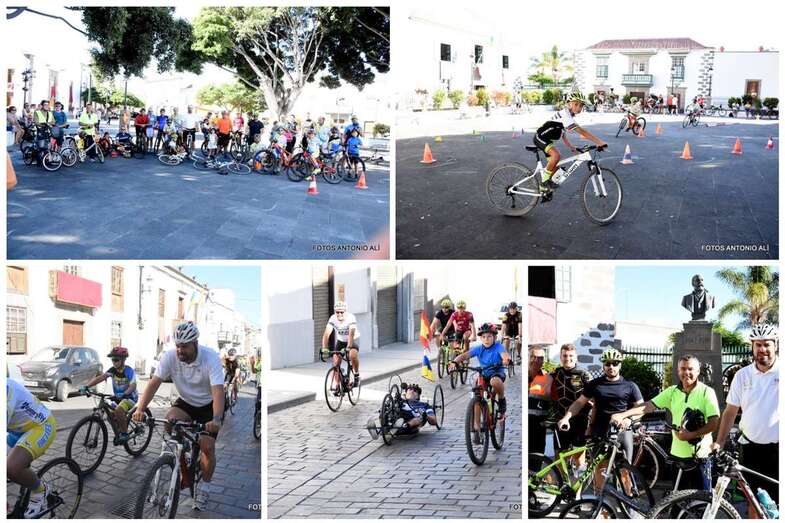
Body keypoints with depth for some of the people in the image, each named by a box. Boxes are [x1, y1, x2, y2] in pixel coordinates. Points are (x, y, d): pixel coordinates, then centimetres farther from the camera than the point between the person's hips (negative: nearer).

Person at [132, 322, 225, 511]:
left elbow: (218, 390, -39)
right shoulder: (170, 357, -20)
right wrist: (140, 409, -40)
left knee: (207, 447, -14)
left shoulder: (211, 358, -30)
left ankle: (204, 488, 12)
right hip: (186, 402, 3)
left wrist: (216, 419, -55)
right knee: (169, 420, -26)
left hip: (209, 405, -3)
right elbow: (154, 383, -24)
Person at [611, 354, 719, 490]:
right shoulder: (672, 392, 5)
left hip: (700, 455, -4)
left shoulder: (707, 392, -6)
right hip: (678, 454, 4)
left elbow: (714, 423, -12)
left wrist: (691, 435, -21)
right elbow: (649, 406, -3)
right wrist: (622, 415, -15)